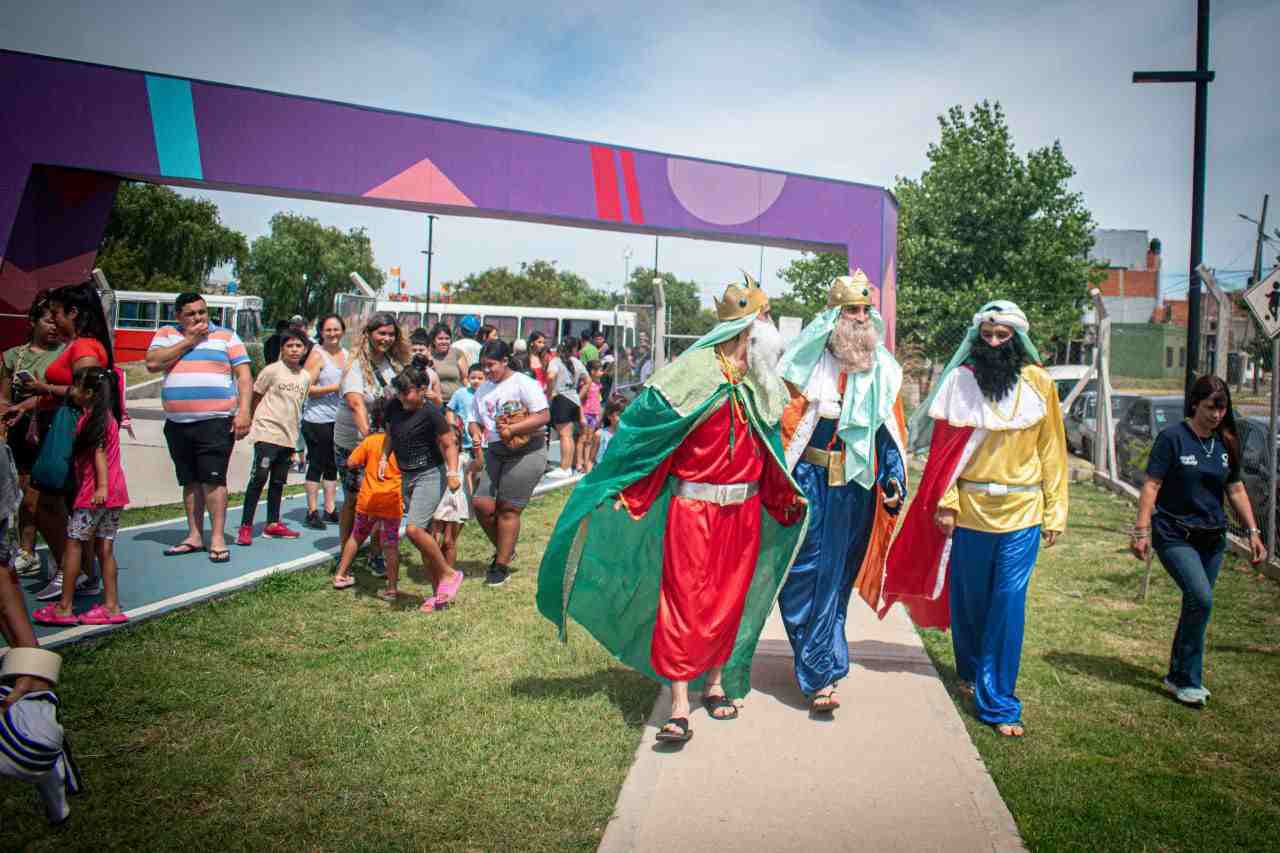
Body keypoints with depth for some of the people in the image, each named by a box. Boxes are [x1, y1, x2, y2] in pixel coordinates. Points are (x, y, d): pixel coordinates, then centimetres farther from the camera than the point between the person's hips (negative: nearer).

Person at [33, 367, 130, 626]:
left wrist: (102, 487, -24)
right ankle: (111, 605, 9)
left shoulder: (92, 419, -10)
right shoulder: (105, 415, 15)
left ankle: (64, 607, 3)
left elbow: (99, 453, -18)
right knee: (104, 547, 9)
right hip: (114, 493, 9)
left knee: (73, 544, -1)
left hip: (94, 493, -9)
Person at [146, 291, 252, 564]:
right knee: (190, 481, 10)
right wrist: (188, 341, -6)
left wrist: (243, 412, -11)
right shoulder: (167, 335, 12)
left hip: (216, 421, -4)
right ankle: (195, 536, 19)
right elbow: (152, 363, -5)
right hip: (177, 423, 4)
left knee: (213, 478, -8)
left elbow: (244, 376, 0)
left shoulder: (226, 336, 6)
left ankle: (218, 538, -3)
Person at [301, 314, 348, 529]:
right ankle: (312, 512, 5)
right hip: (317, 420, -6)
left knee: (333, 465, 11)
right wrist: (335, 387, -18)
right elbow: (307, 388, -13)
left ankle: (330, 509, 19)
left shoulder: (347, 354, 13)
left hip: (339, 419, 6)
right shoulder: (317, 355, -6)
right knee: (316, 465, -2)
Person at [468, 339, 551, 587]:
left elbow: (544, 416, -14)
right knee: (481, 504, -4)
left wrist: (512, 429, -20)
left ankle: (502, 565, 10)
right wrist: (476, 434, -4)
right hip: (494, 452, 6)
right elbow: (475, 420, 19)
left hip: (527, 452, -6)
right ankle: (504, 549, 21)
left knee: (508, 509, -3)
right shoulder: (483, 389, 13)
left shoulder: (523, 383, -8)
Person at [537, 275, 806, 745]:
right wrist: (622, 488, -15)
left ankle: (716, 684, 32)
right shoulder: (691, 374, -12)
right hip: (693, 508, -6)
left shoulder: (761, 387, 8)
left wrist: (786, 496, 15)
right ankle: (679, 709, 2)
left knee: (729, 601, 14)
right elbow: (643, 428, -12)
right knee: (685, 604, -4)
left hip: (744, 509, 6)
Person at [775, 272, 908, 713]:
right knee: (805, 572, -4)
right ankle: (820, 673, 3)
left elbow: (890, 433, 11)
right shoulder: (806, 364, -4)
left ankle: (817, 666, 22)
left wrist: (893, 479, -1)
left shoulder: (882, 370, 8)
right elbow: (781, 424, -5)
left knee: (836, 577, 9)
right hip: (809, 483, -3)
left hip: (856, 490, 3)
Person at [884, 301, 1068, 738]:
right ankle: (970, 671, 38)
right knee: (967, 598, 13)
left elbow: (1051, 450, 4)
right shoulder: (960, 380, -2)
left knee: (1008, 605, -3)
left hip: (1022, 512, 0)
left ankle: (997, 702, 6)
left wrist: (1054, 512, 3)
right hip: (969, 509, 0)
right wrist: (944, 503, -8)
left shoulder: (1039, 384, 1)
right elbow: (944, 447, -1)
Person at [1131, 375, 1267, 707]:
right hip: (1175, 536, -6)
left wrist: (1253, 532, 11)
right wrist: (1141, 530, -17)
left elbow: (1235, 489, 15)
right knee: (1201, 599, -19)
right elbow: (1151, 485, -11)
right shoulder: (1173, 437, -9)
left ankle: (1178, 677, 24)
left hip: (1212, 538, 6)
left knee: (1196, 605, 8)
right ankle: (1188, 681, -5)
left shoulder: (1226, 442, 7)